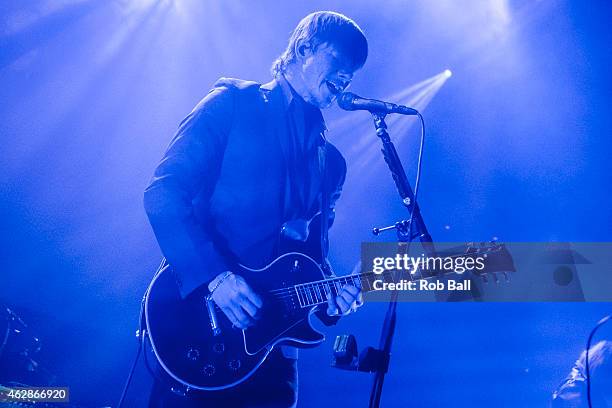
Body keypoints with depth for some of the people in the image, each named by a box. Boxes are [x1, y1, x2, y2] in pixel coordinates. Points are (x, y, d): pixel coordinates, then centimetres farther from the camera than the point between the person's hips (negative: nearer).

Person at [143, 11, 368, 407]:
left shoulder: (331, 162, 15)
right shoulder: (235, 103, -2)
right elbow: (163, 191, -11)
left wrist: (331, 295, -4)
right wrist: (214, 276, -22)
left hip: (272, 338, 6)